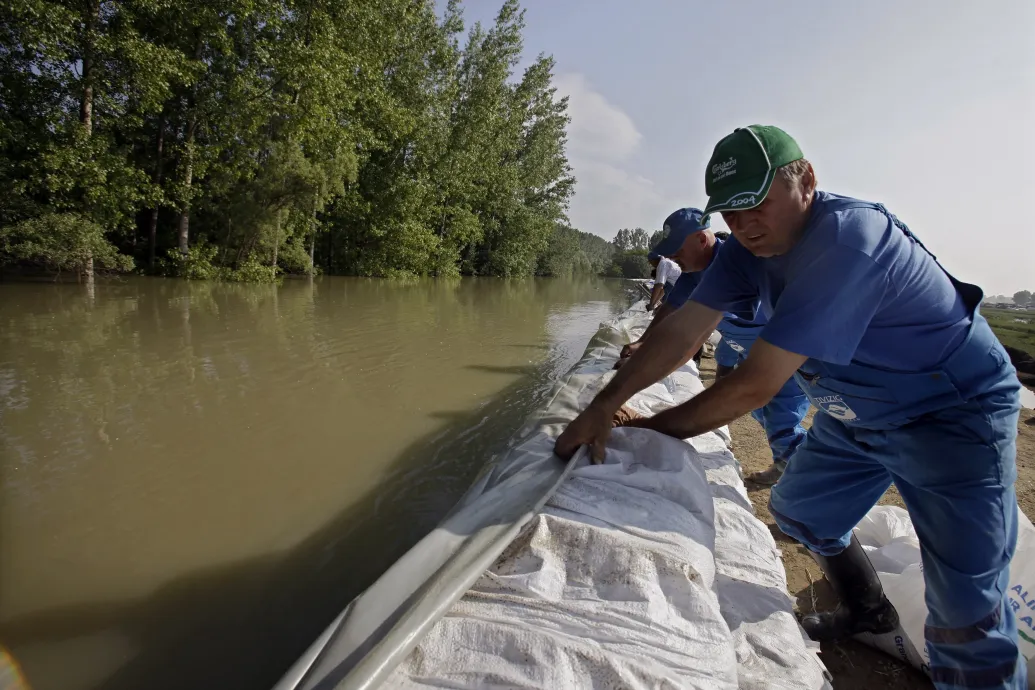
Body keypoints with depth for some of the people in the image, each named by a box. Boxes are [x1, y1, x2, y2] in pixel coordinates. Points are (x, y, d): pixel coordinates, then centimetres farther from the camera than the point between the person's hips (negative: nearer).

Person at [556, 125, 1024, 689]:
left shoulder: (846, 241, -34)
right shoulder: (753, 244, -8)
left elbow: (756, 384, -34)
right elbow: (685, 329, -16)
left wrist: (650, 430, -25)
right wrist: (603, 406, -25)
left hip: (953, 414, -8)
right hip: (858, 413, 8)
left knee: (966, 621, -9)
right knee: (797, 511, 18)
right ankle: (869, 612, 43)